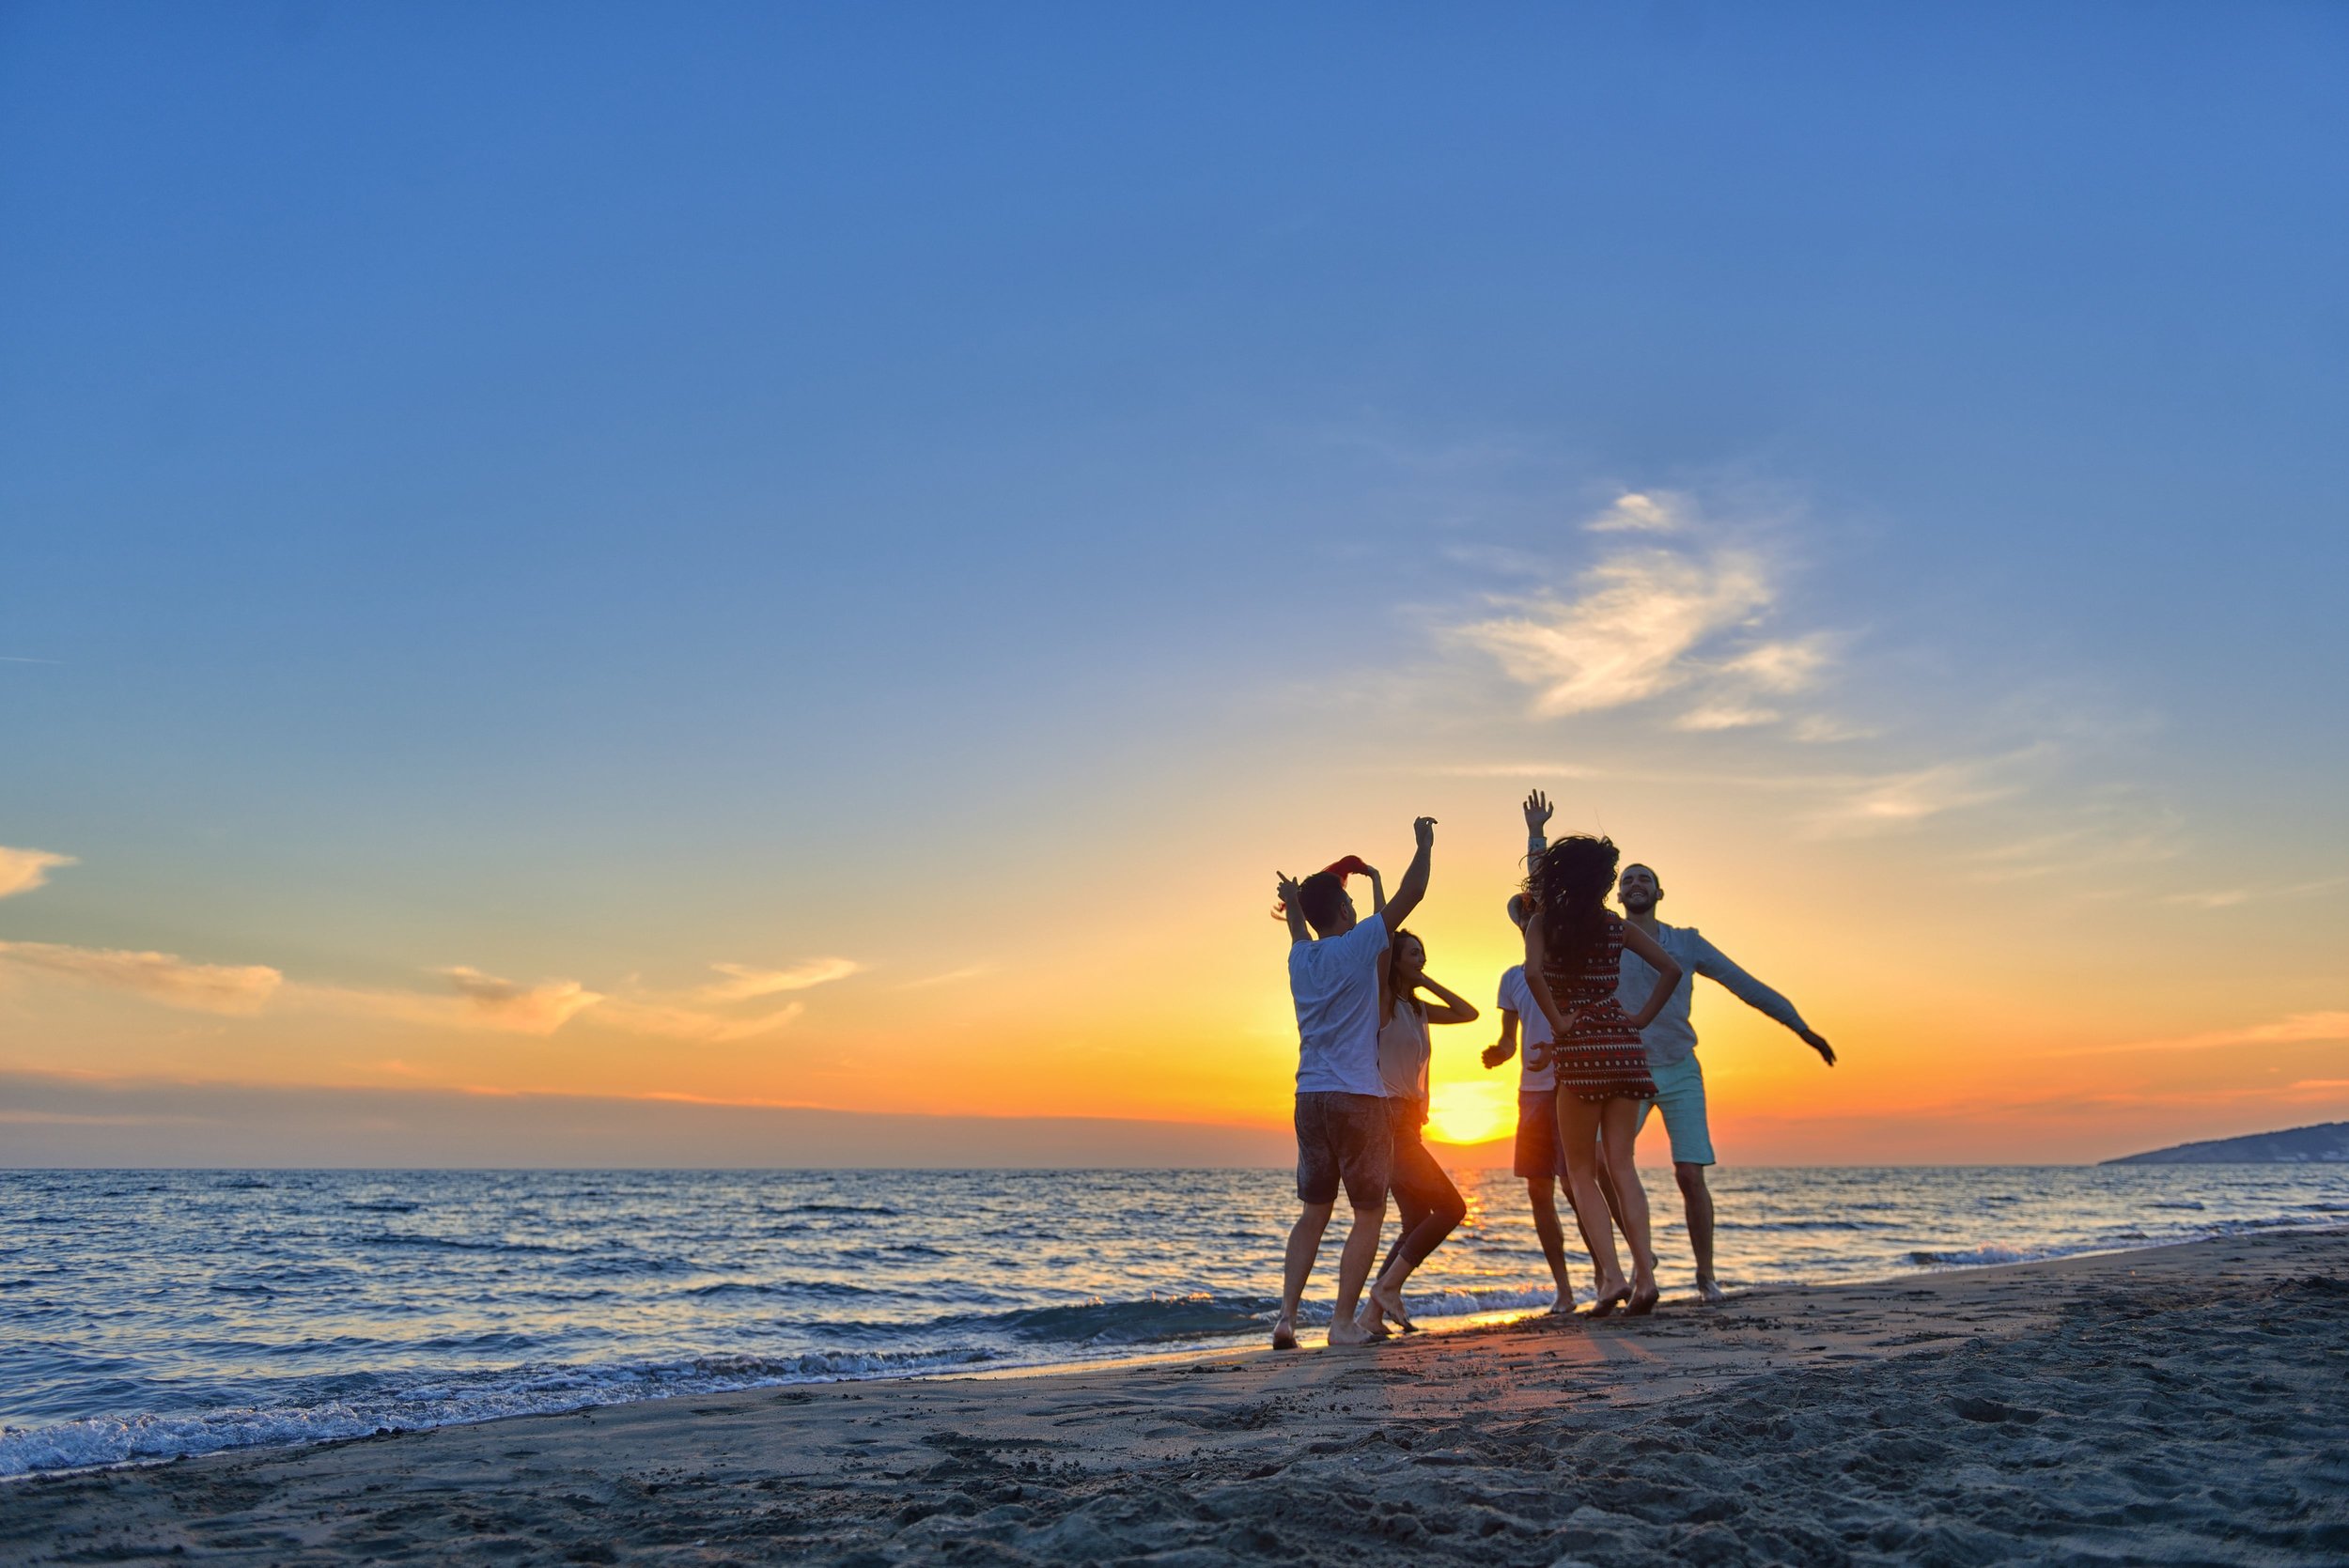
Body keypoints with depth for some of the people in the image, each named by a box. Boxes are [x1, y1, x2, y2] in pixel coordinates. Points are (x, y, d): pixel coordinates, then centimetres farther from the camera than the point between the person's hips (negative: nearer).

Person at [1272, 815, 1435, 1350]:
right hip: (1357, 1098, -6)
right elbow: (1412, 893, -3)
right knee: (1369, 1214, 3)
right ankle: (1344, 1320, -1)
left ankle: (1287, 1313, 6)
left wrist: (1295, 903, 55)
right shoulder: (1357, 946, -6)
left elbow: (1301, 930, 35)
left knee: (1313, 1211, 14)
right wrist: (1424, 843, 12)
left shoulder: (1300, 956, 10)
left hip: (1310, 1099, 6)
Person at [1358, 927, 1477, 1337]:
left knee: (1417, 1224, 8)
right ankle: (1389, 1286, -5)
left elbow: (1468, 1013, 18)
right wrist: (1378, 894, -17)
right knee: (1451, 1207, -11)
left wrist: (1427, 981, 13)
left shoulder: (1417, 1009, 17)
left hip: (1406, 1124, 9)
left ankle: (1374, 1312, 10)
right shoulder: (1381, 1002, -7)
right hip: (1387, 1120, -9)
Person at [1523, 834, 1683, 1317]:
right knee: (1621, 1165, 7)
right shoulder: (1618, 927, 7)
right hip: (1623, 1046, 3)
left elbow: (1533, 972, -20)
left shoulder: (1544, 922, -3)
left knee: (1581, 1171, 6)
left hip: (1578, 1048, -3)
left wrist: (1557, 1021, -10)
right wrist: (1642, 1018, 5)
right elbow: (1671, 968, 2)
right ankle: (1644, 1272, -3)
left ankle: (1611, 1274, -5)